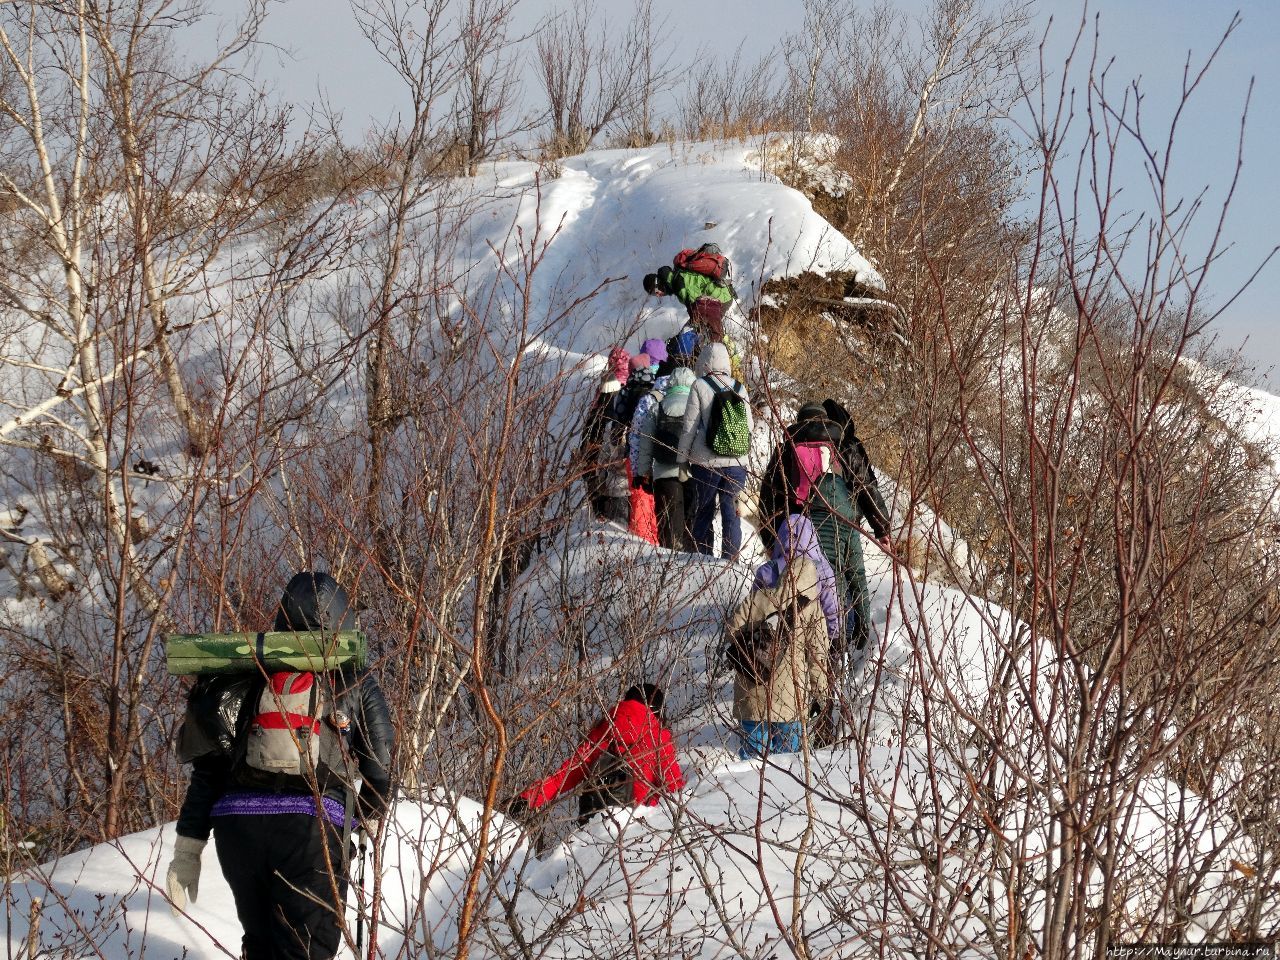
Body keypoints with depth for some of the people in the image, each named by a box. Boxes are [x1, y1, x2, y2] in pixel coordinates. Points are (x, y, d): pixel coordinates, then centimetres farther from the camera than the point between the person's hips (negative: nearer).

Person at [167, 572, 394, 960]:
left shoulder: (248, 674, 18)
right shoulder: (355, 683, 10)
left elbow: (209, 767, 12)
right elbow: (380, 767, 8)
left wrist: (188, 846, 13)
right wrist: (368, 813, 30)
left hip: (236, 825, 4)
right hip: (311, 823, -4)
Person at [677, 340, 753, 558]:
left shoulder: (700, 386, -7)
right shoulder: (739, 388, 3)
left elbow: (689, 425, -5)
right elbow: (749, 426, 9)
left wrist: (682, 457, 5)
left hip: (706, 461, -2)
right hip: (737, 462, 2)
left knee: (703, 513, 10)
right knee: (731, 513, 7)